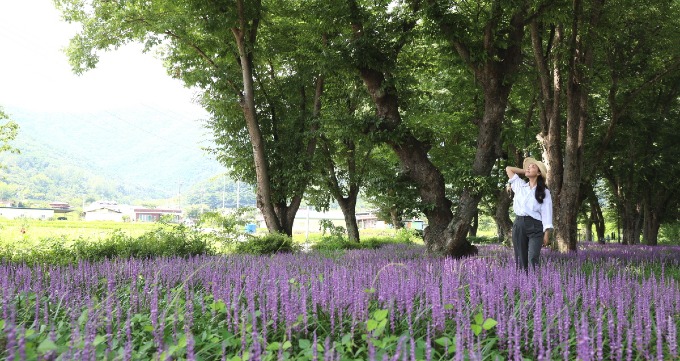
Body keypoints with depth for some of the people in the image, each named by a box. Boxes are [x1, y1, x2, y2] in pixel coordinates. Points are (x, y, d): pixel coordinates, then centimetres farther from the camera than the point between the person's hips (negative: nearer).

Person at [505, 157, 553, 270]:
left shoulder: (544, 192, 5)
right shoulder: (520, 186, 14)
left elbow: (546, 214, -1)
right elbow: (508, 169, 23)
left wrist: (546, 234, -9)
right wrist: (525, 171, 21)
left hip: (535, 226, -4)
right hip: (519, 224, 4)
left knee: (533, 258, -17)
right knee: (520, 259, 2)